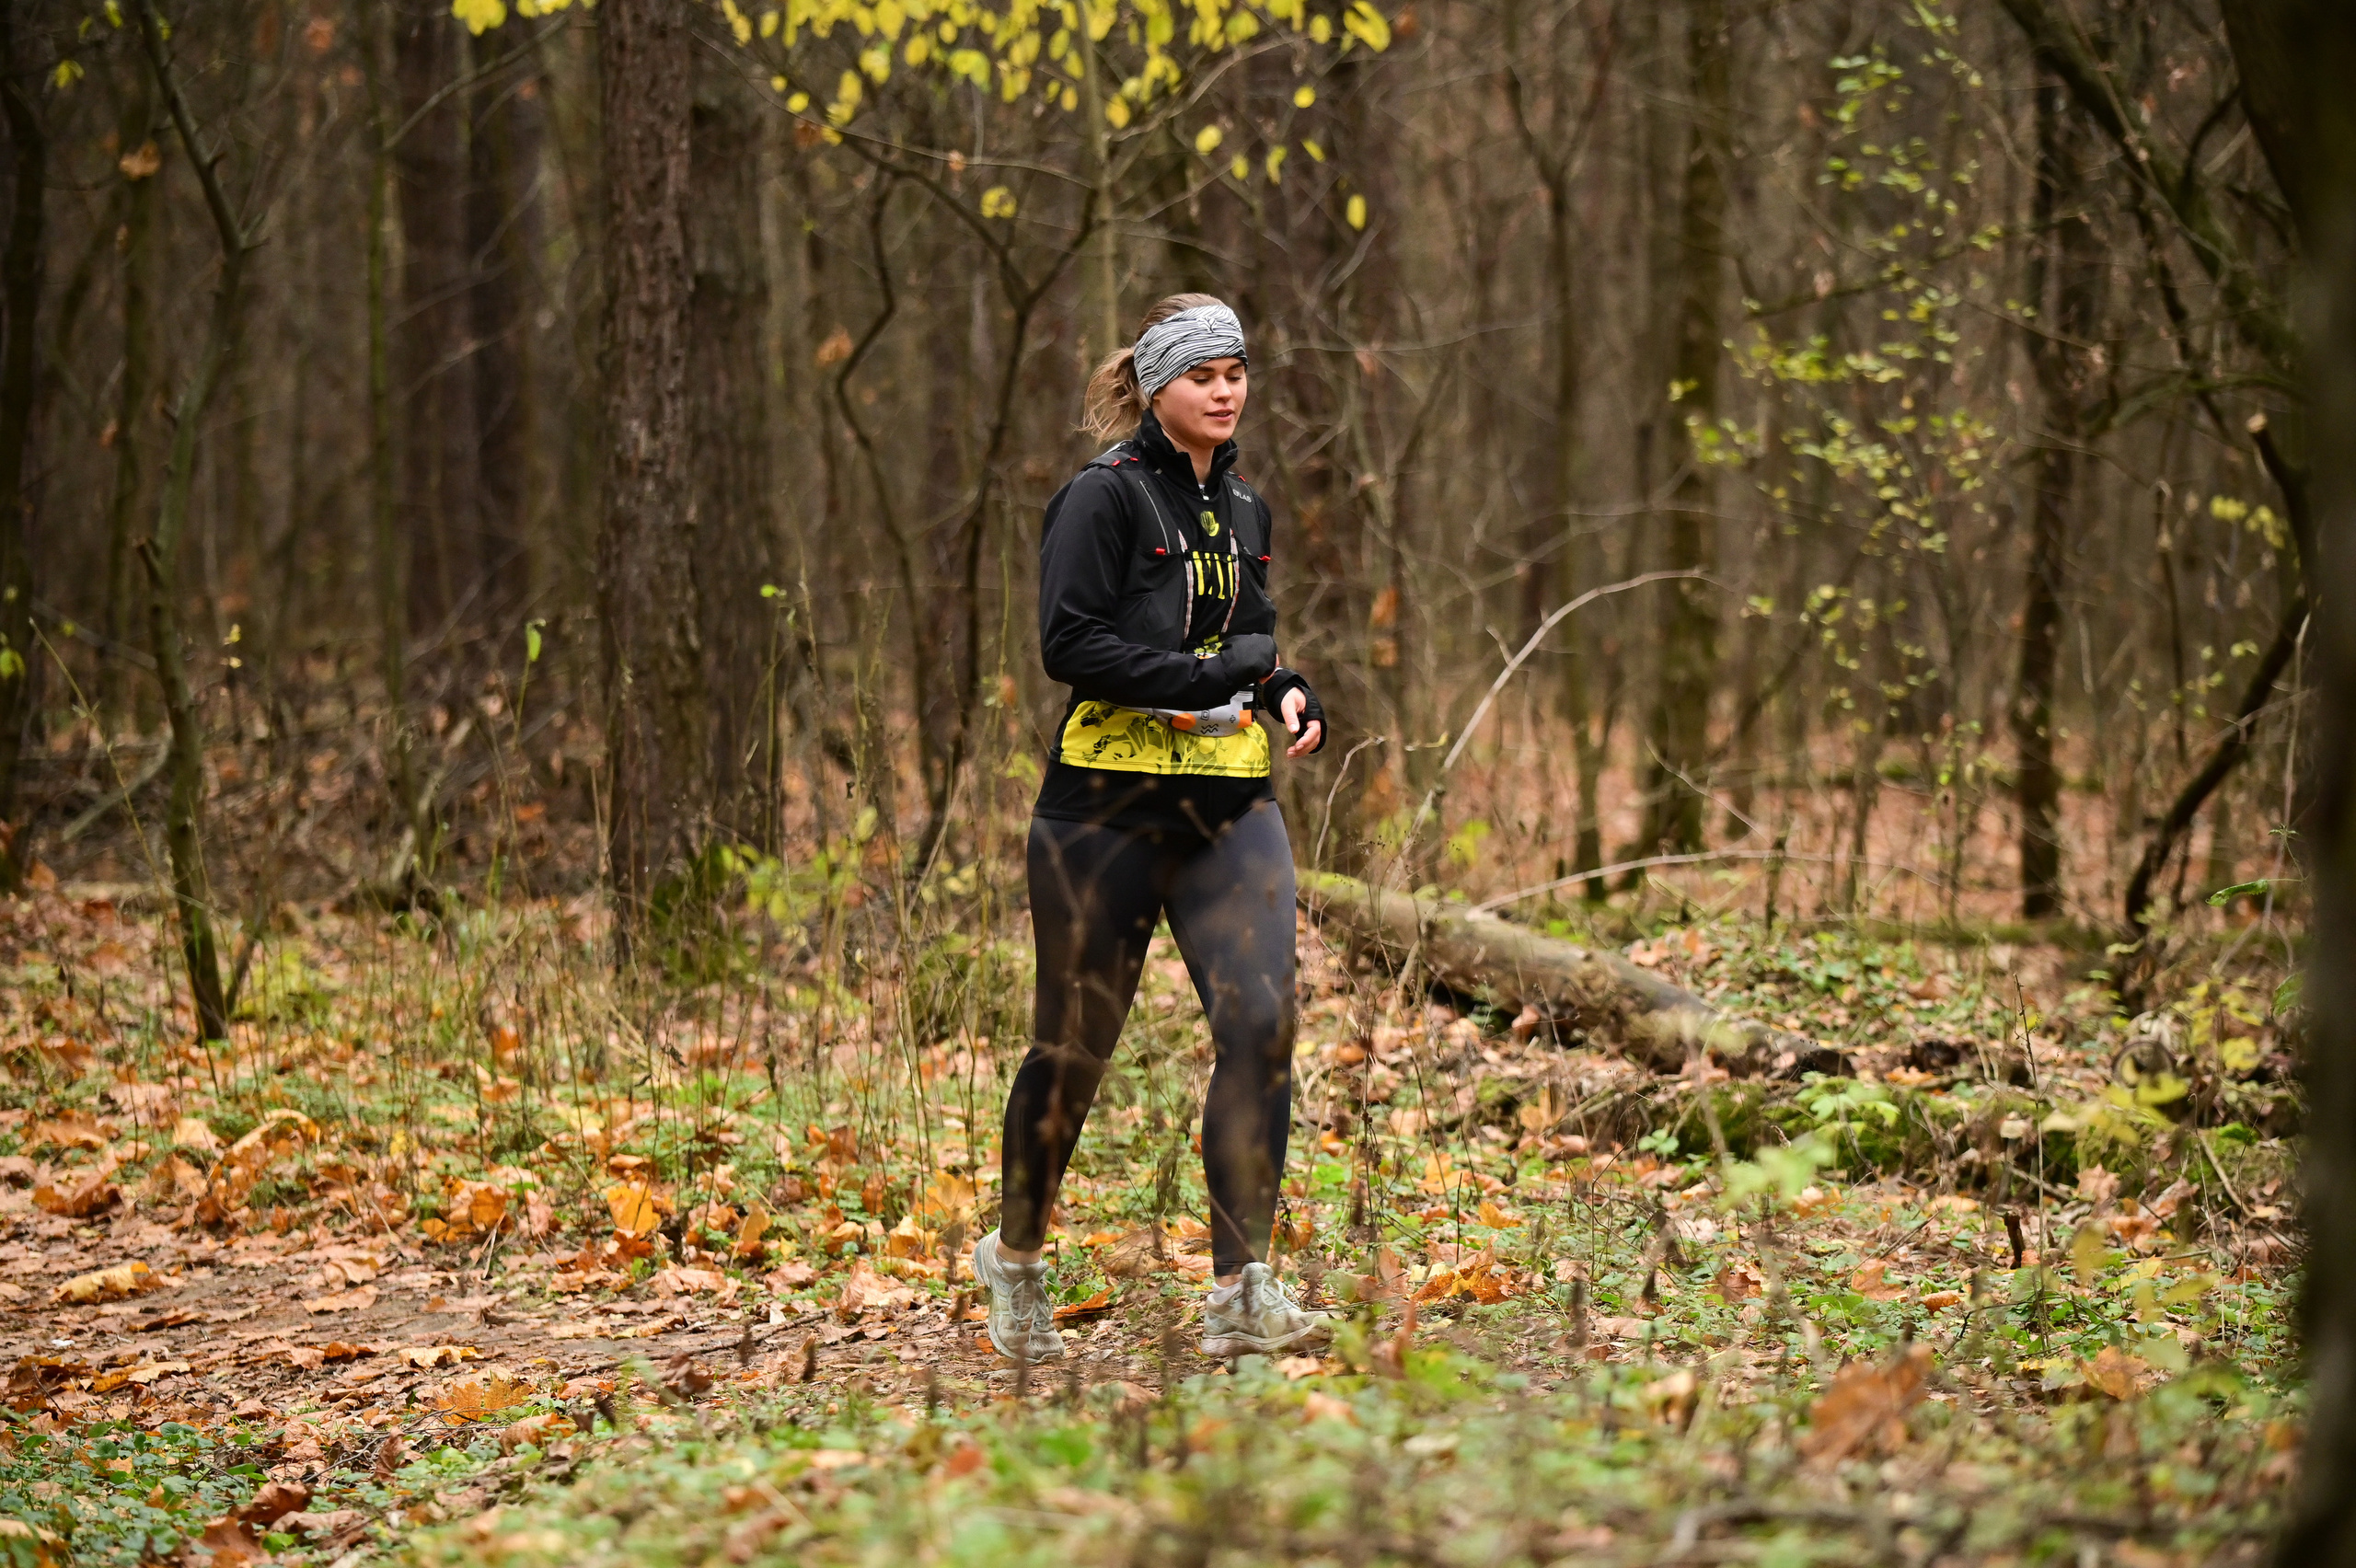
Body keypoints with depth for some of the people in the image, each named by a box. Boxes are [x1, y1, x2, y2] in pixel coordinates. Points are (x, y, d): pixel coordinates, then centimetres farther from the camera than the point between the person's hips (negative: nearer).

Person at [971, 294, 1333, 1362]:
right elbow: (1071, 646, -16)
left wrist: (1291, 696, 7)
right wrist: (1216, 677, -18)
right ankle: (1015, 1257, 28)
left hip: (1229, 803, 5)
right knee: (1076, 1042, 4)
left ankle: (1239, 1295, -13)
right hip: (1109, 802, -5)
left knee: (1260, 1018, -13)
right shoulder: (1106, 496, -6)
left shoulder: (1243, 510, 16)